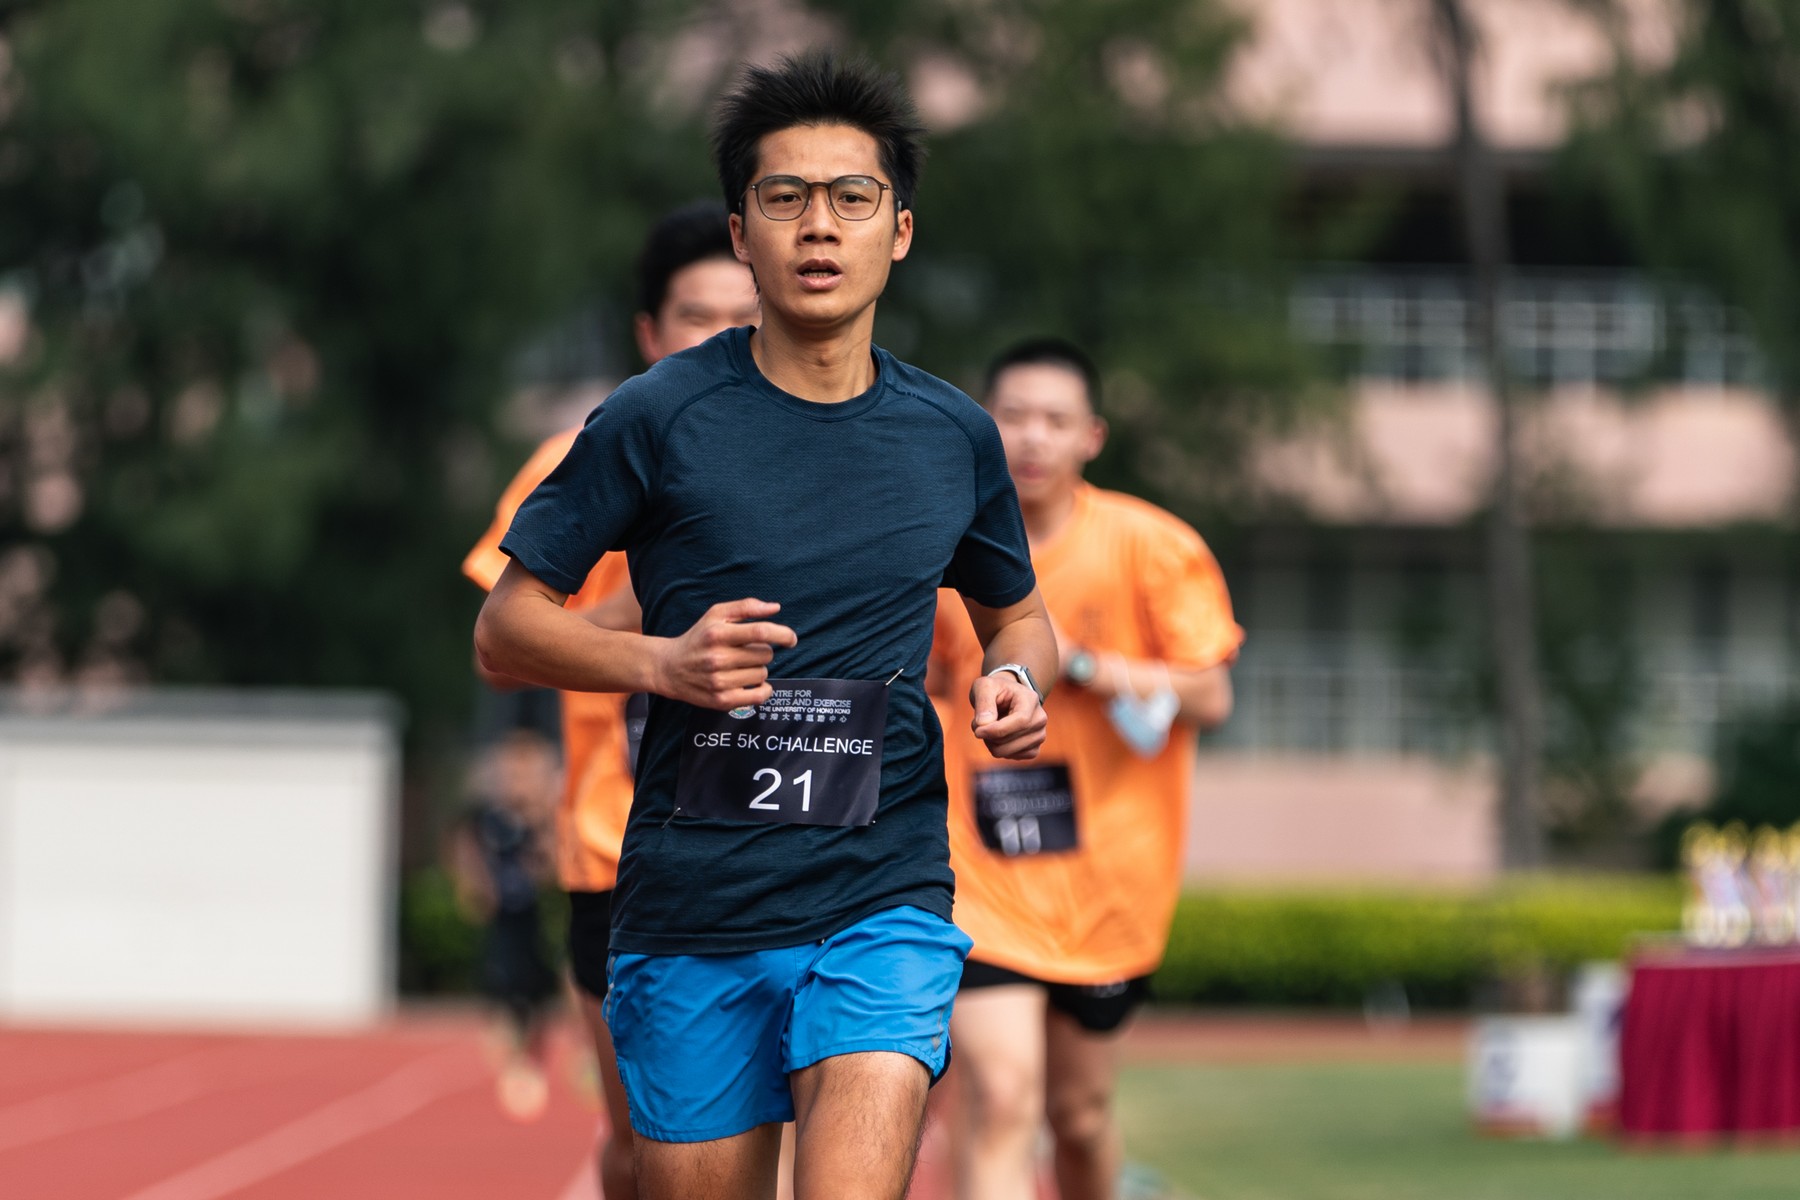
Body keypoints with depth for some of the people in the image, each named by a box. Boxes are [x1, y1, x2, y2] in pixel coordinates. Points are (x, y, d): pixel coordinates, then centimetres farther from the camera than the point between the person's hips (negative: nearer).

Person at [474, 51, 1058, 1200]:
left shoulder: (954, 435, 7)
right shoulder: (662, 417, -3)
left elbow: (1017, 615, 24)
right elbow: (508, 625, 2)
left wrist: (1015, 682, 1)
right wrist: (662, 662, -15)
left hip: (884, 900, 1)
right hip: (692, 912, 0)